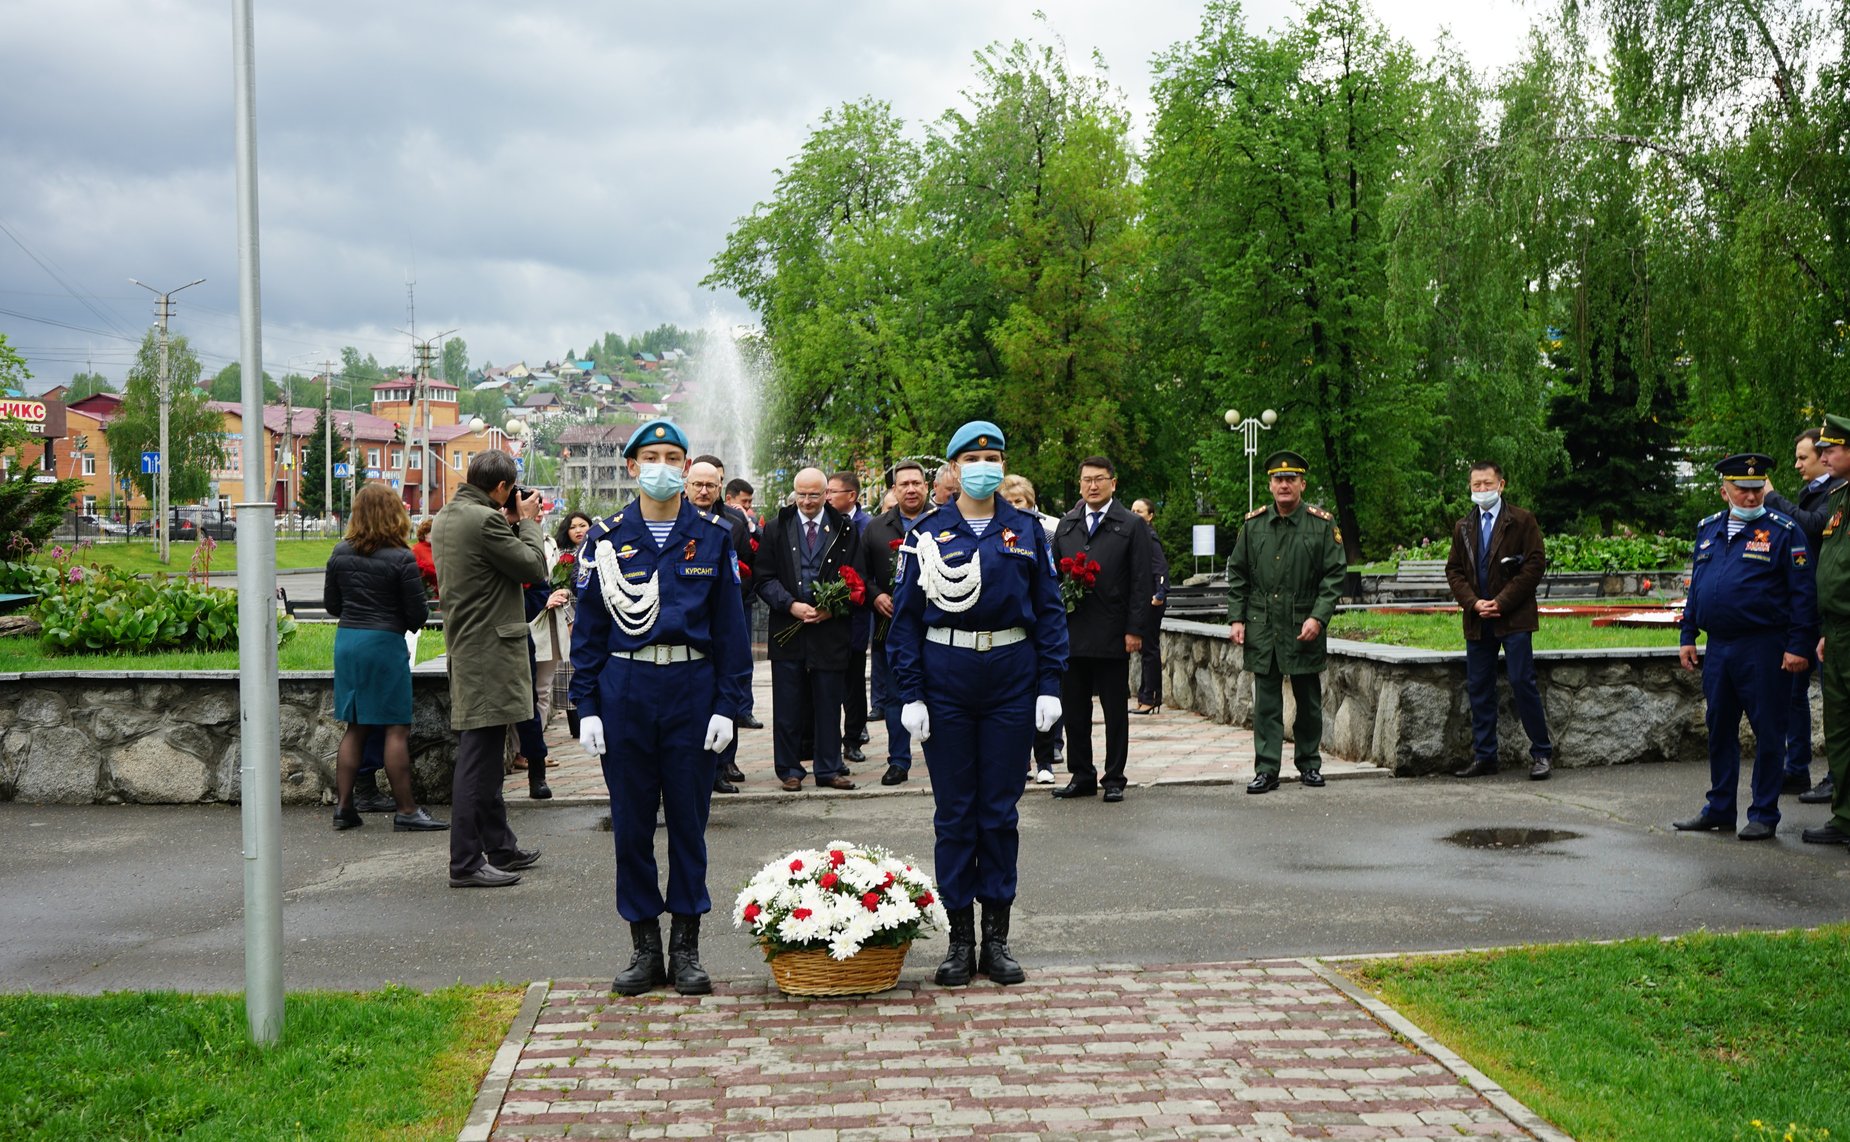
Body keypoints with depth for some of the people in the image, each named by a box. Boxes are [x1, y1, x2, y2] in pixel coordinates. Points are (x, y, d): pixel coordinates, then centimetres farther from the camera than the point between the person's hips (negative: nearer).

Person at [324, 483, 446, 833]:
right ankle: (406, 811, 1)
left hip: (346, 640, 6)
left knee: (355, 727, 13)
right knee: (397, 729, -1)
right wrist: (408, 622, 13)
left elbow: (331, 603, 12)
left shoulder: (340, 553, 3)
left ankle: (344, 807, 14)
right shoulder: (401, 558, -11)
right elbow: (417, 613, -9)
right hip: (386, 644, -6)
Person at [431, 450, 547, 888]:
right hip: (488, 654, -11)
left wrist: (517, 522, 12)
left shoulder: (446, 516, 13)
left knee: (483, 757, 17)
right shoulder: (485, 520, -18)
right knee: (478, 758, -6)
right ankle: (466, 863, -3)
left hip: (464, 650, 11)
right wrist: (528, 521, 0)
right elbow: (534, 567, -13)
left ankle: (499, 846, 28)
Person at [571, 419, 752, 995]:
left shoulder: (713, 537, 3)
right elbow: (589, 628, 5)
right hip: (624, 689, 1)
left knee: (689, 820, 5)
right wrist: (587, 707, -1)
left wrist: (727, 704, -4)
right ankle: (645, 947, 17)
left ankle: (686, 947, 17)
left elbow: (730, 626, 3)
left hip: (692, 689, 0)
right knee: (631, 823, 5)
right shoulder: (607, 538, 4)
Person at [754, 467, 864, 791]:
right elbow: (763, 578, 2)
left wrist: (834, 608, -10)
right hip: (788, 631, 0)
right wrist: (791, 605, -12)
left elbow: (857, 579, 5)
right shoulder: (776, 528, 6)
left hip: (831, 628, 0)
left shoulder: (845, 530, 6)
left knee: (829, 706, 6)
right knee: (788, 707, 4)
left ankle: (829, 770, 16)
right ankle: (789, 770, 14)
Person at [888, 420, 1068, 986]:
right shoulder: (927, 532, 2)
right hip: (946, 677, -1)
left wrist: (1049, 685, -2)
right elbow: (906, 615, 1)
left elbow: (1050, 610, 6)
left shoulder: (1026, 530, 5)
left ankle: (997, 939, 15)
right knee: (954, 811, 4)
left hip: (1011, 676, 1)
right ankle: (960, 940, 14)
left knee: (1001, 810, 6)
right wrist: (910, 694, -6)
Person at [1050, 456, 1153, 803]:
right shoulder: (1065, 525, 13)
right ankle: (1081, 776, 19)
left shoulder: (1132, 526, 1)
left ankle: (1114, 780, 13)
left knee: (1116, 712, 4)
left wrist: (1135, 630, -9)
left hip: (1112, 636, -4)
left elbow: (1140, 583, -3)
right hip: (1070, 634, 4)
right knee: (1073, 710, 8)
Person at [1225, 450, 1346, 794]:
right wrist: (1237, 619, 2)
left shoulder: (1322, 525, 0)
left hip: (1305, 629, -1)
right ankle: (1266, 770, 5)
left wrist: (1318, 618, -13)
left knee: (1309, 701, 9)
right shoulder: (1253, 524, 6)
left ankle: (1309, 764, 22)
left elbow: (1334, 576, -3)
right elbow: (1237, 575, 10)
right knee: (1266, 702, 2)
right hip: (1262, 628, 1)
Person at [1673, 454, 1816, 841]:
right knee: (1720, 730, 13)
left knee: (1768, 732, 2)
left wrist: (1797, 646, -12)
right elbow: (1695, 587, 18)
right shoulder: (1708, 530, 12)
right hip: (1717, 647, 6)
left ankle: (1764, 815, 12)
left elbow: (1804, 593, -7)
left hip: (1764, 649, -6)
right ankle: (1719, 809, 24)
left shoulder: (1783, 531, -5)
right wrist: (1687, 637, 12)